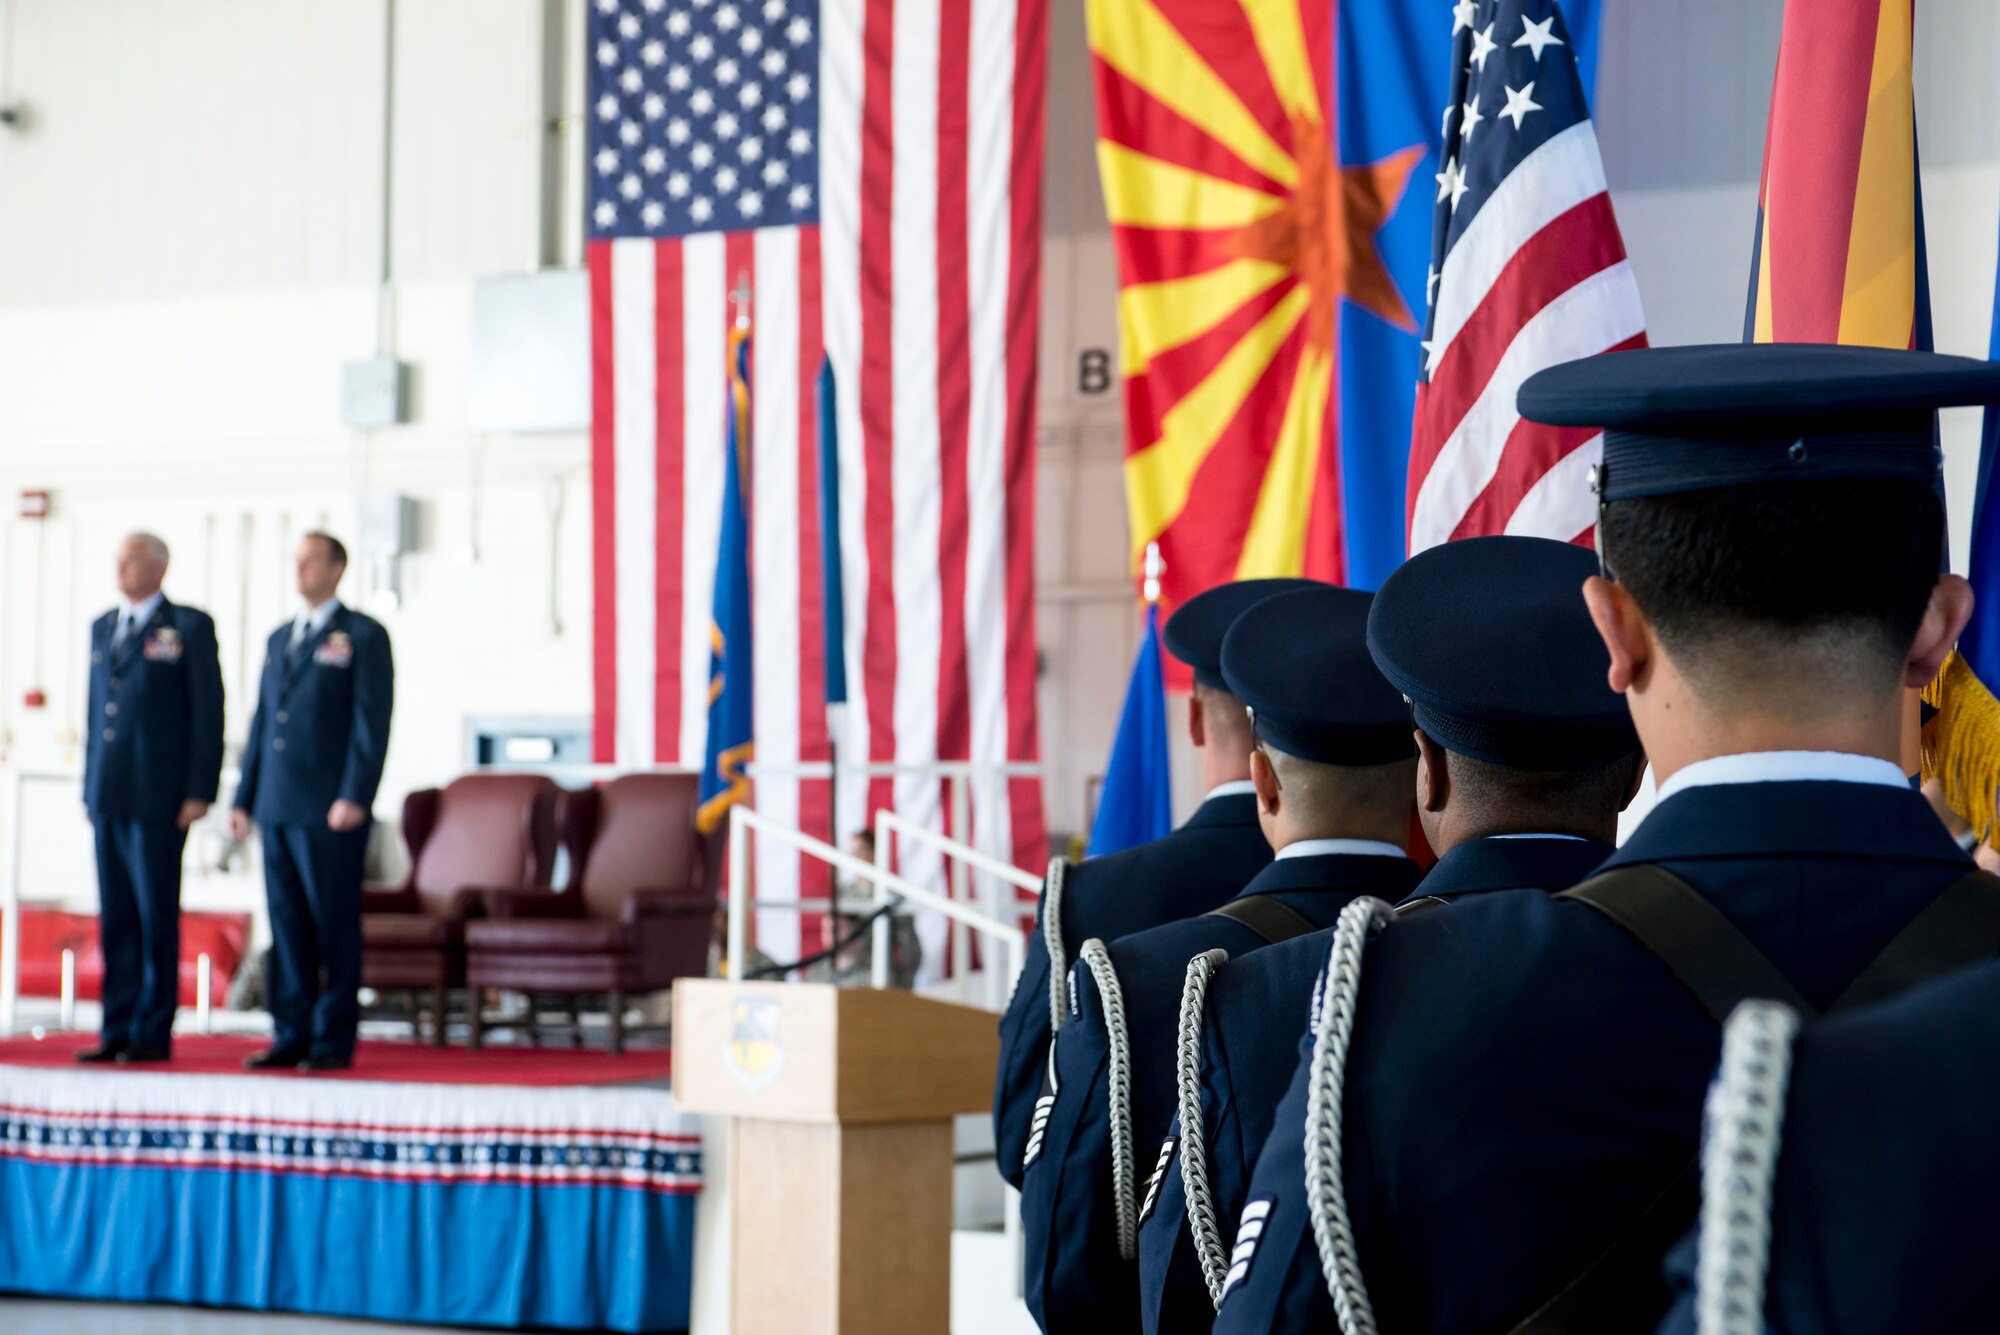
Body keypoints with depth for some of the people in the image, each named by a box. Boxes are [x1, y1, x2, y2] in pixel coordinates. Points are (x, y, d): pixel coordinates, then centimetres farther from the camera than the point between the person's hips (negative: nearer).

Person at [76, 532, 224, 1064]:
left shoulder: (189, 627, 1)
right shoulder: (102, 628, 18)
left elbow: (208, 712, -3)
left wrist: (200, 792, -9)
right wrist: (90, 788, 13)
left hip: (159, 798, -5)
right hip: (107, 798, 5)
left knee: (156, 916, -3)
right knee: (114, 918, 5)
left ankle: (153, 1034, 0)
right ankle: (117, 1032, 7)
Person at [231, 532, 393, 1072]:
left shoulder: (363, 636, 0)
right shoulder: (279, 638, 20)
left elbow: (372, 722, -8)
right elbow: (262, 721, 20)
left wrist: (354, 798, -16)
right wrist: (245, 799, 14)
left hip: (331, 808, -6)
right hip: (277, 807, 6)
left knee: (334, 925, -4)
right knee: (287, 925, 5)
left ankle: (334, 1041, -1)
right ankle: (291, 1036, 9)